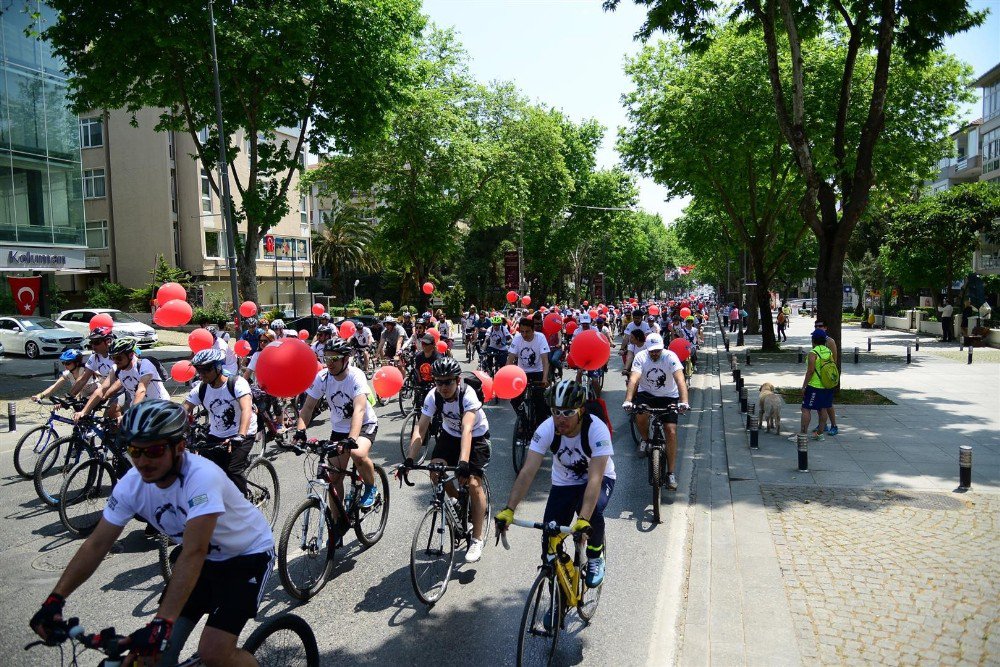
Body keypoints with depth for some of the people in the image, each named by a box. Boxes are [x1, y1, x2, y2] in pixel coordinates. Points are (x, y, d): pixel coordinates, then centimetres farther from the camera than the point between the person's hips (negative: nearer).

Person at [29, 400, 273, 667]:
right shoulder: (132, 483, -15)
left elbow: (193, 553, -40)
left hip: (248, 553, -6)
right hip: (207, 558, 6)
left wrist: (162, 623, -45)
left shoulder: (202, 477, -35)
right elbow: (96, 545, -9)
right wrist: (55, 599, -18)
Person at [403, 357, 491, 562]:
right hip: (449, 435, 4)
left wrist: (464, 463, -58)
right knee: (435, 473, -19)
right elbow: (420, 429, -26)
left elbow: (467, 430, -45)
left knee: (473, 483, -17)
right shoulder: (433, 396, -22)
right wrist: (409, 459, -38)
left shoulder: (468, 395, -33)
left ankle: (477, 540, -3)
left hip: (476, 437, -4)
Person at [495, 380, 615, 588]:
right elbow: (527, 472, -30)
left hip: (600, 479, -2)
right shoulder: (546, 429, -25)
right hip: (564, 483, 3)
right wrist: (508, 510, -40)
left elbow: (595, 478, -41)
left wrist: (583, 520, -52)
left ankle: (595, 559, -5)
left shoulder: (597, 429, -32)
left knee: (593, 510, -34)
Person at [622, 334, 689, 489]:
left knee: (671, 432, -12)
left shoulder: (670, 357, -21)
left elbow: (680, 379, -33)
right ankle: (645, 439, 3)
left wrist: (684, 402, -48)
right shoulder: (641, 357, -18)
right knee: (640, 415, -31)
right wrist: (628, 400, -46)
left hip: (669, 397, 0)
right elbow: (633, 379, -29)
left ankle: (671, 473, -2)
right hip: (646, 394, 0)